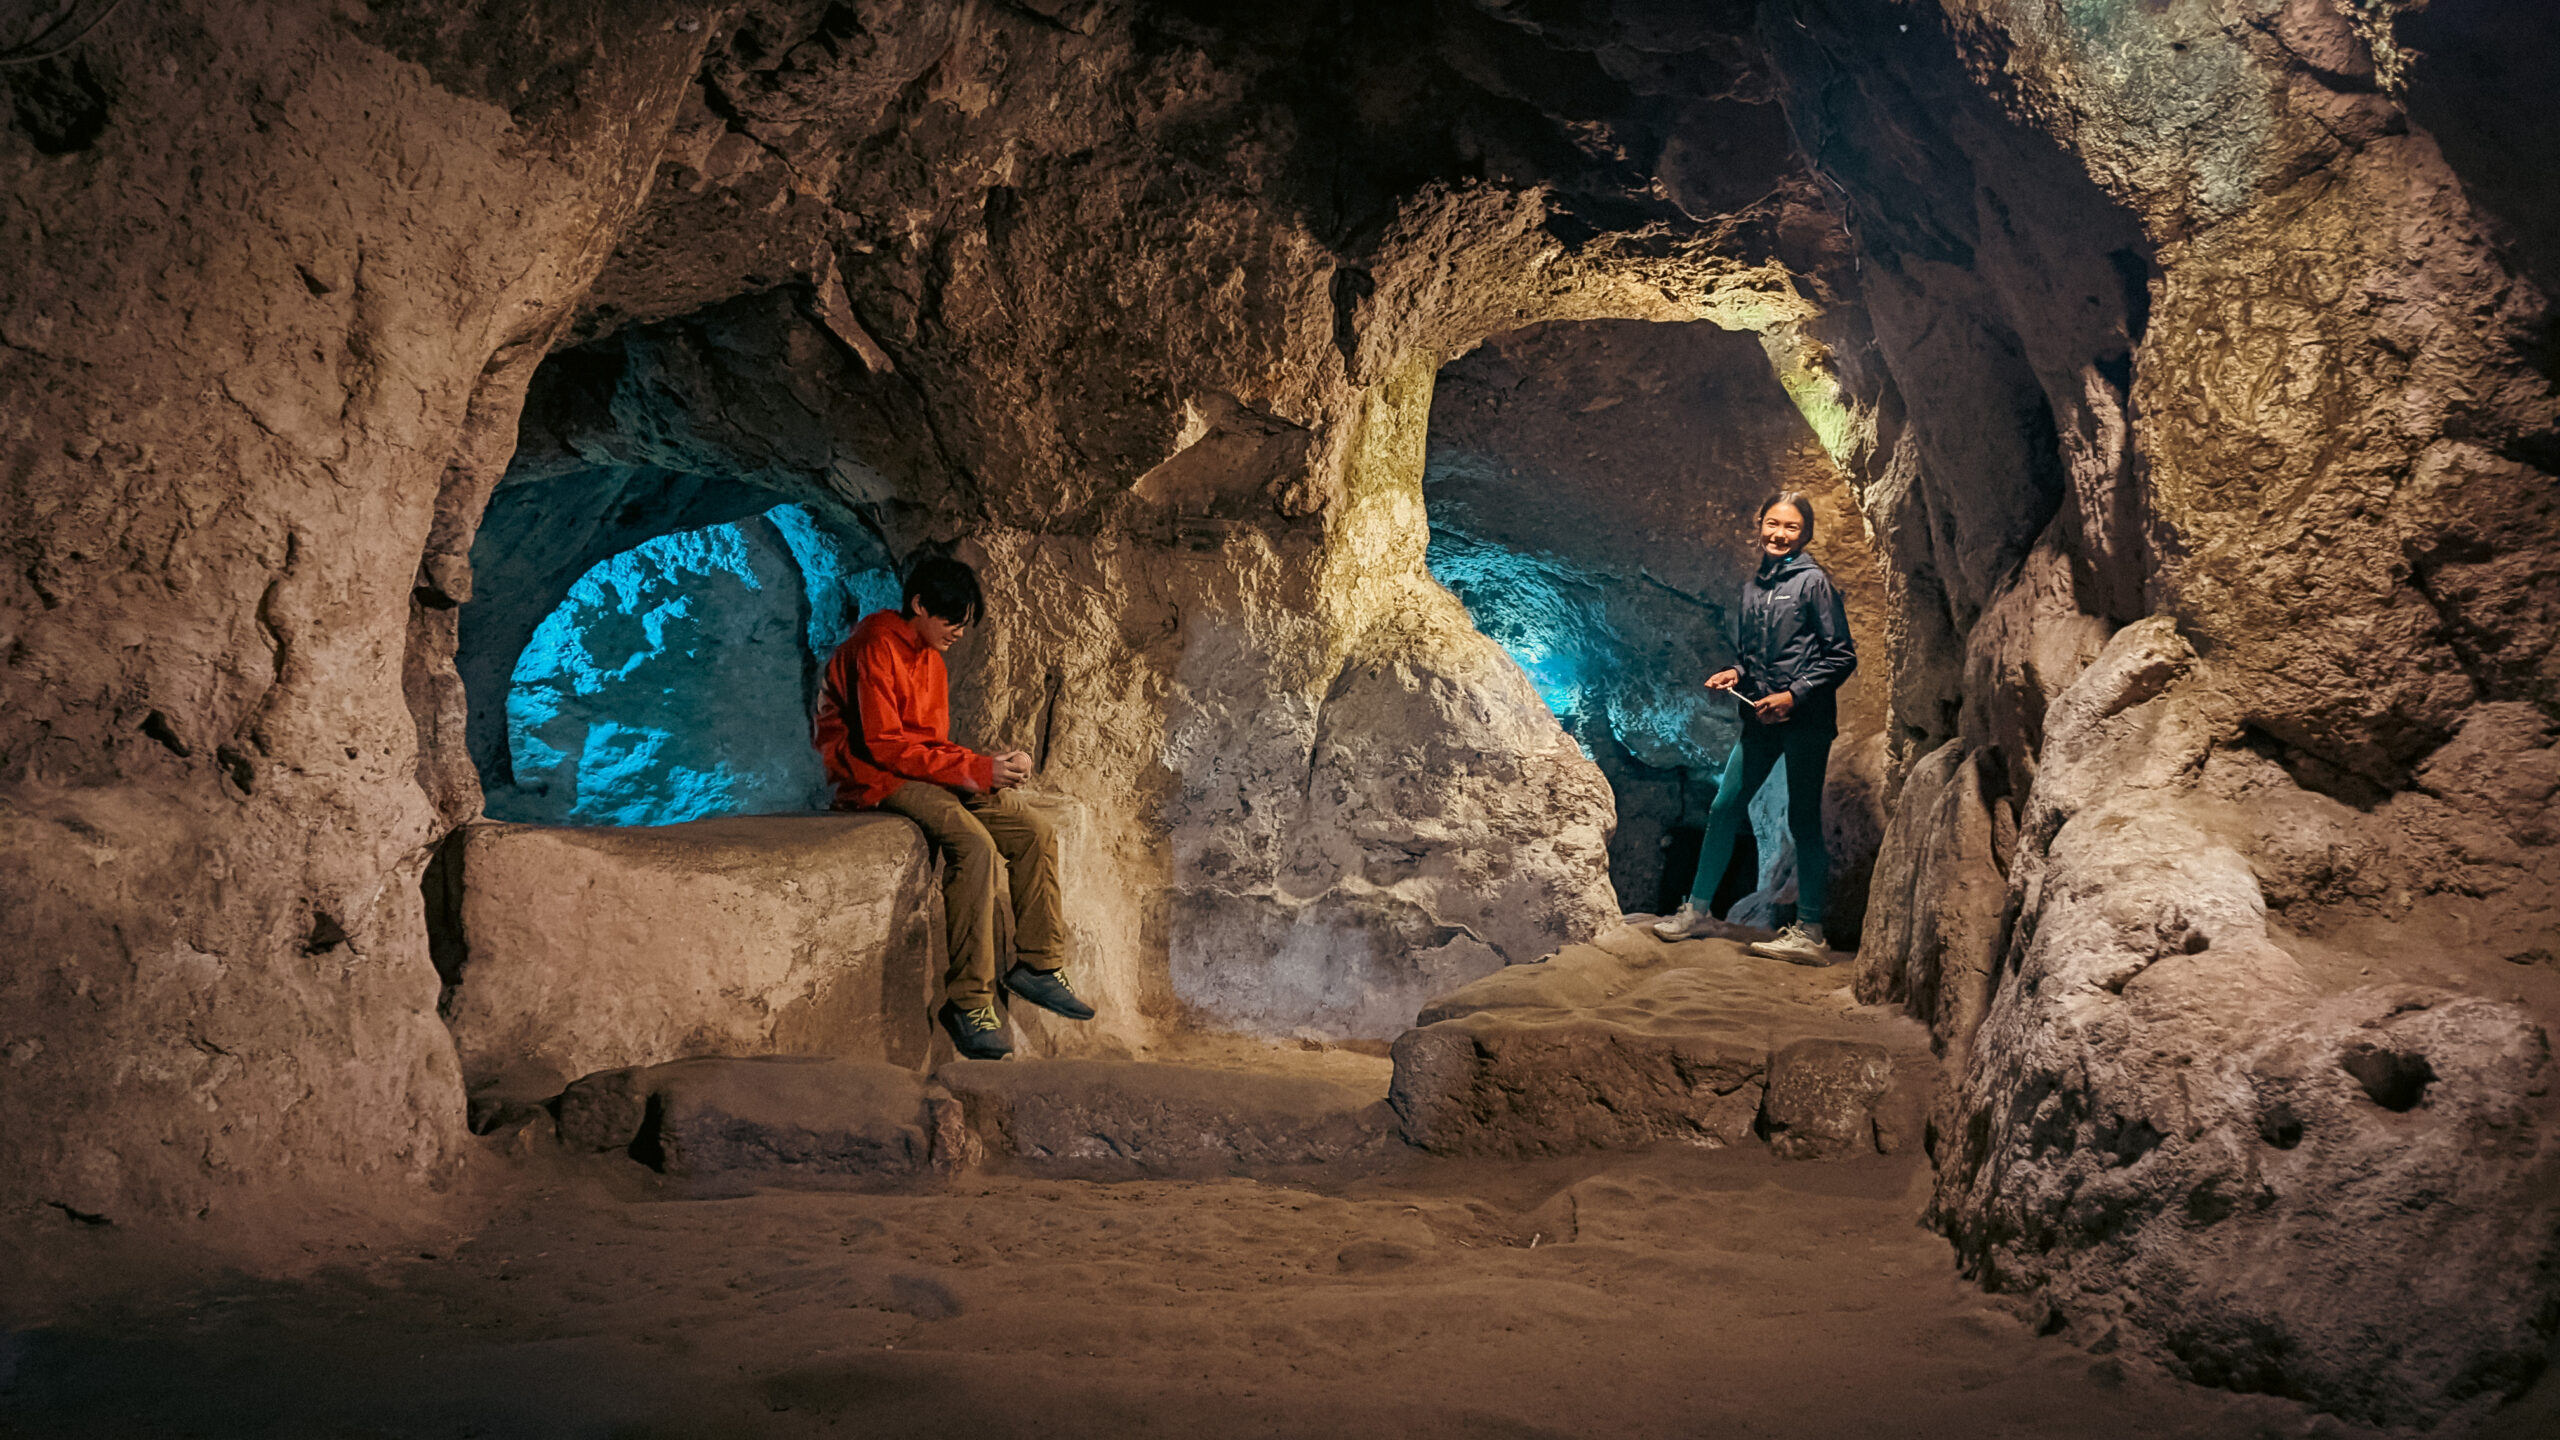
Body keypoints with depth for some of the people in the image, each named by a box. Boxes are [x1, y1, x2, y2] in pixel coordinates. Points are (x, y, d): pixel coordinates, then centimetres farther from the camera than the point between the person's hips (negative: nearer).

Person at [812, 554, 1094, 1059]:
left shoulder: (930, 657, 15)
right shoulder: (876, 648, -15)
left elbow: (935, 743, 14)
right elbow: (883, 744, -21)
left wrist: (994, 764, -6)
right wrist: (977, 769, -22)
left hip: (924, 772, 9)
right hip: (875, 777, -9)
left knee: (1035, 831, -4)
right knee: (975, 845, -31)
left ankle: (1037, 963, 4)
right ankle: (968, 1000, -28)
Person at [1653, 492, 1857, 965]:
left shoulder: (1813, 582, -6)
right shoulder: (1752, 586, 13)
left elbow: (1842, 656, -7)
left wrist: (1794, 695, -14)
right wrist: (1737, 674, 4)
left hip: (1805, 720, -6)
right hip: (1761, 718, 6)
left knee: (1803, 819, -3)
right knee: (1724, 808, 7)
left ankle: (1810, 933, 1)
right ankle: (1697, 908, 19)